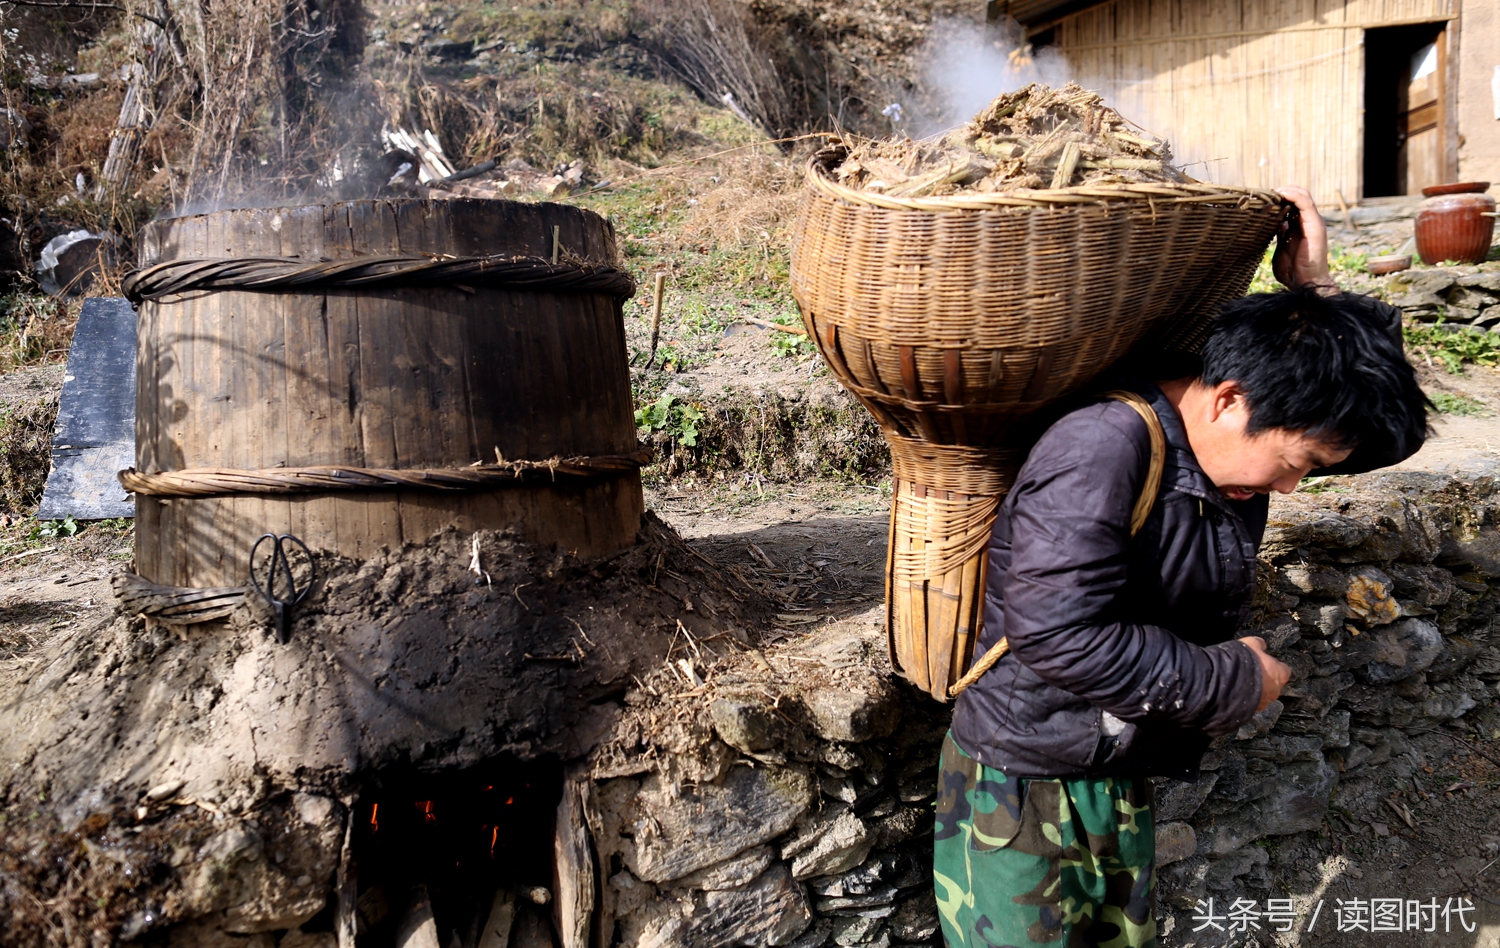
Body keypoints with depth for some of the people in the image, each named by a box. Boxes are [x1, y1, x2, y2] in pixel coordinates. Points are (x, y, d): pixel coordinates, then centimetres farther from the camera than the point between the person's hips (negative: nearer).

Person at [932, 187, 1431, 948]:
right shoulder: (1106, 446, -24)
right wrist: (1234, 682, -20)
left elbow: (1367, 394, 21)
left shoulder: (1231, 457, 3)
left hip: (1123, 778, 8)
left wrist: (1311, 287, 5)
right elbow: (1059, 632, -35)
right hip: (1020, 779, -8)